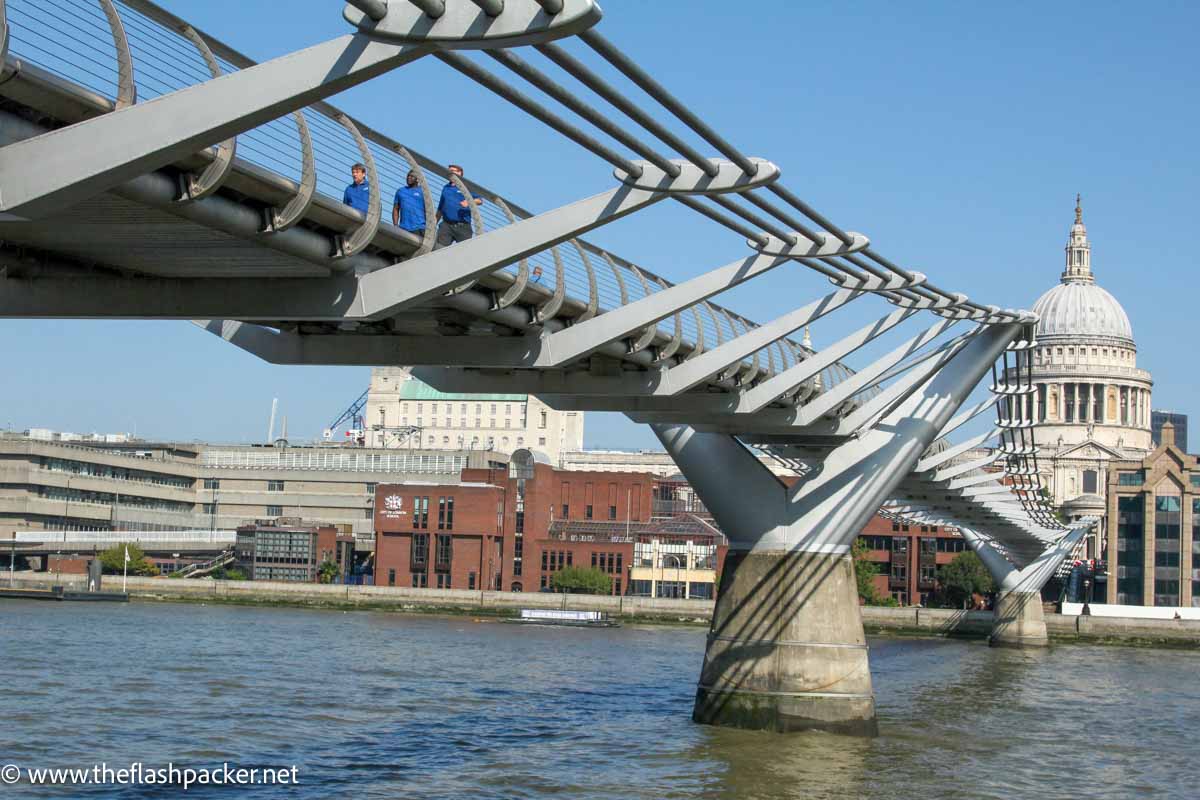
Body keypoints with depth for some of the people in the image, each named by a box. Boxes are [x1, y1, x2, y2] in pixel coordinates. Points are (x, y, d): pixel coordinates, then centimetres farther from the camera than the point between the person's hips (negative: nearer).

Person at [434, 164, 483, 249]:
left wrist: (469, 202, -24)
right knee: (438, 248, -13)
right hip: (446, 225, 3)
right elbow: (440, 208, 27)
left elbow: (480, 200, -4)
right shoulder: (445, 188, 22)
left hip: (463, 226, -3)